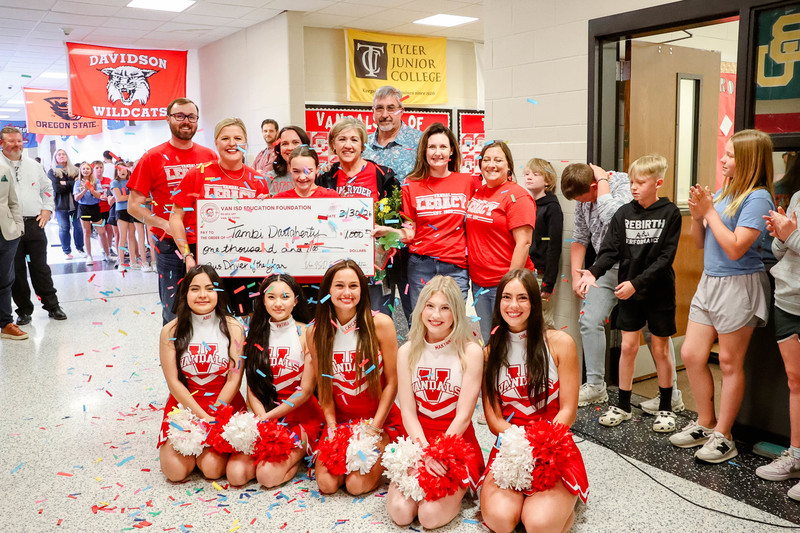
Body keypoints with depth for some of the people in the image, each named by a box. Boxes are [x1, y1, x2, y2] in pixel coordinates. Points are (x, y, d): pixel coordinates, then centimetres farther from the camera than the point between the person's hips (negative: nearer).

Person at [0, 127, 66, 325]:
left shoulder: (34, 165, 12)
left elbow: (47, 188, 20)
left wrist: (47, 210, 7)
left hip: (35, 224, 2)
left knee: (40, 268, 8)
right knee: (16, 271, 5)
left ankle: (52, 306, 16)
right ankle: (24, 310, 16)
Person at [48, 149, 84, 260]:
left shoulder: (75, 170, 12)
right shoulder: (52, 172, 4)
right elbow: (56, 188, -9)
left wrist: (66, 183, -10)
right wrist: (73, 183, -9)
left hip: (75, 203, 1)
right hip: (61, 204, -1)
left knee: (78, 226, 2)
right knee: (64, 228, 3)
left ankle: (80, 248, 17)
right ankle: (66, 251, 13)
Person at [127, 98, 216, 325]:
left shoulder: (210, 156, 9)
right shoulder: (153, 157, 2)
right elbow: (134, 206, 1)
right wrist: (166, 225, -14)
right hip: (170, 246, -2)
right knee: (173, 312, 1)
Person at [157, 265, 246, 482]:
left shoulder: (233, 328, -6)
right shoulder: (171, 331, -5)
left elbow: (234, 380, -7)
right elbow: (173, 381, -6)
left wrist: (212, 417, -14)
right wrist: (202, 416, -14)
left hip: (224, 404, -1)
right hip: (184, 405, 1)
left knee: (213, 468, -17)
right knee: (176, 471, -15)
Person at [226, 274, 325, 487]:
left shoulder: (307, 334, -8)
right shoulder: (256, 334, 4)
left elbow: (306, 391, -9)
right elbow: (252, 388, 3)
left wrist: (268, 417, -12)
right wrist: (262, 419, -15)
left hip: (301, 415, -3)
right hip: (263, 415, 4)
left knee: (267, 475, -22)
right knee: (236, 474, -17)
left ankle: (298, 455, 7)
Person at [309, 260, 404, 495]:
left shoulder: (380, 324, -13)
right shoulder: (316, 332, -5)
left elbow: (392, 382, -8)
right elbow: (323, 386, 3)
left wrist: (373, 429, -11)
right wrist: (332, 427, -7)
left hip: (380, 420, -2)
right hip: (340, 419, 3)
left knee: (356, 485, -16)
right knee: (327, 484, -12)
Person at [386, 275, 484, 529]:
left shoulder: (471, 352, -9)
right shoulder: (407, 352, 1)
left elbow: (463, 415, -11)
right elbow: (408, 411, -3)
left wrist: (439, 453, -20)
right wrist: (426, 450, -19)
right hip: (418, 440, 3)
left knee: (431, 514, -23)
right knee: (400, 511, -19)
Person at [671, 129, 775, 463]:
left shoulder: (757, 198, -13)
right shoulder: (722, 193, 9)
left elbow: (735, 248, -21)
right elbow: (701, 243, 13)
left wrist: (710, 212, -16)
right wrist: (697, 215, -4)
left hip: (738, 285, -8)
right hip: (709, 282, 8)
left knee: (730, 362, 4)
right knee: (691, 354, 9)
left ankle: (723, 436, 17)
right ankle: (705, 423, 26)